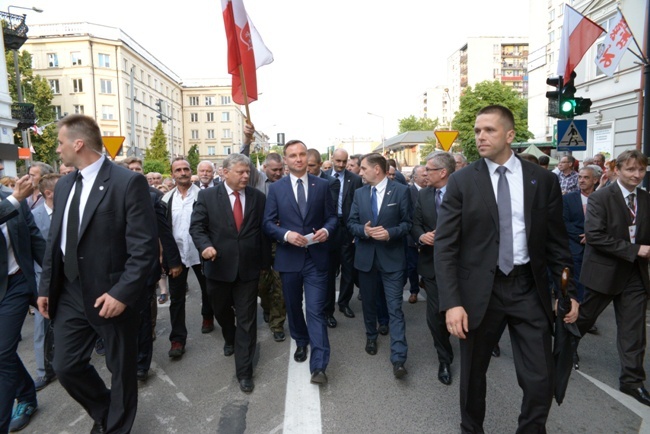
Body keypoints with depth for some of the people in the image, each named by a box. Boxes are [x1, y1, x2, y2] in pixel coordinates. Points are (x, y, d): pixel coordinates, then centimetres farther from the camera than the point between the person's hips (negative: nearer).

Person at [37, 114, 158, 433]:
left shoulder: (129, 182, -16)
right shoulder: (63, 185, 9)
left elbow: (145, 247, -19)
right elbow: (54, 240, 15)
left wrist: (122, 293, -23)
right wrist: (46, 286, 11)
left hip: (110, 296, -6)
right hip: (70, 294, 7)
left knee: (121, 369, 11)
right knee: (65, 367, 14)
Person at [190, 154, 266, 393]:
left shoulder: (258, 197, 0)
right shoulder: (207, 196, -4)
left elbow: (263, 228, 3)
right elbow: (197, 227, -5)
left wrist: (264, 259, 3)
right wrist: (205, 246, -24)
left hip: (248, 267, -1)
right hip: (219, 266, 1)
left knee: (247, 320, 2)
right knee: (221, 311, 23)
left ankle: (244, 371, 15)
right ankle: (231, 339, 55)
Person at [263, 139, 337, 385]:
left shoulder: (322, 185, 3)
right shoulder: (276, 188, 2)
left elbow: (332, 216, 6)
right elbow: (269, 223, 0)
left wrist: (326, 230, -16)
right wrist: (286, 234, -18)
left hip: (316, 257, -1)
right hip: (288, 257, 2)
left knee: (316, 310, -5)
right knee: (293, 307, 18)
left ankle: (319, 366, 1)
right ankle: (301, 342, 43)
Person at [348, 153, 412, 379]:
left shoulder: (401, 190, -6)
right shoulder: (359, 193, 6)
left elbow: (407, 223, -5)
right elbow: (351, 223, 5)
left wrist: (390, 233, -21)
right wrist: (364, 230, -16)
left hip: (392, 256, -4)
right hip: (365, 255, 4)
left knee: (395, 307, -5)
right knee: (368, 302, 19)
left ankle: (398, 359, 0)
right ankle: (371, 337, 42)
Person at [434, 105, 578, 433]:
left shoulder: (543, 181, 2)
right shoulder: (461, 181, -5)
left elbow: (557, 243, 8)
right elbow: (444, 246, -9)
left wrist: (568, 291, 4)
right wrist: (451, 302, -16)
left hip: (528, 288, 1)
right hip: (479, 289, -1)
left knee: (540, 381, 4)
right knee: (473, 373, 15)